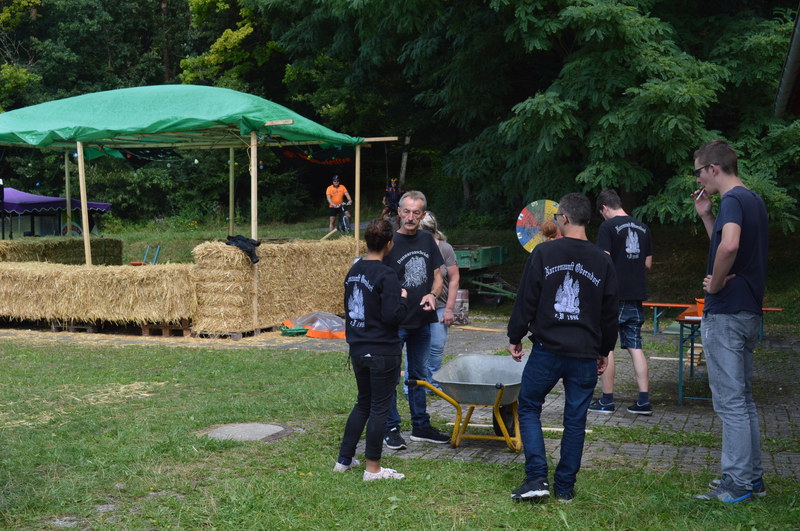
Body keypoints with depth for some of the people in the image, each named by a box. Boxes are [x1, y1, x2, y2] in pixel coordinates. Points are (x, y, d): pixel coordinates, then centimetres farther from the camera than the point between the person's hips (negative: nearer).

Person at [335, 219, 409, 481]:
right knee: (379, 407, 3)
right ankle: (373, 468, 10)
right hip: (383, 351, -7)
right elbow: (392, 316, -22)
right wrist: (403, 299, -5)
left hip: (358, 349, 8)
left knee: (363, 403, 20)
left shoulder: (354, 271, 7)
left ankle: (344, 459, 25)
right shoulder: (386, 275, -18)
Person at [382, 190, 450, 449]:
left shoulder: (427, 240, 6)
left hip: (422, 320, 6)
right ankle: (391, 428, 12)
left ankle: (421, 426, 26)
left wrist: (432, 295, -8)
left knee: (419, 374, 16)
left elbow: (437, 276, 12)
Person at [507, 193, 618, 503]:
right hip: (585, 355, 3)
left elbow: (526, 300, -4)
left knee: (528, 408, 11)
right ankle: (565, 488, 15)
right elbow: (609, 312, 11)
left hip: (547, 350, -3)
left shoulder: (544, 253, -5)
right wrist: (604, 351, 22)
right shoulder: (602, 261, 5)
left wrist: (515, 338, 7)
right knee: (575, 420, 10)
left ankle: (537, 478, 0)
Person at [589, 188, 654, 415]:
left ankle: (607, 400, 6)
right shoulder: (643, 228, 10)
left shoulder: (608, 227, -10)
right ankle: (644, 400, 6)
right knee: (635, 347, 9)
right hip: (636, 295, 6)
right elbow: (648, 264, 14)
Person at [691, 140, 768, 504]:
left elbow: (729, 246, -35)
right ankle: (752, 477, 24)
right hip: (748, 311, 10)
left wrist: (715, 283, -20)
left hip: (725, 314, -10)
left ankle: (737, 485, 3)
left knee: (730, 402, -4)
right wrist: (705, 215, 15)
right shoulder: (753, 200, 15)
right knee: (743, 399, 16)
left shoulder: (733, 200, -16)